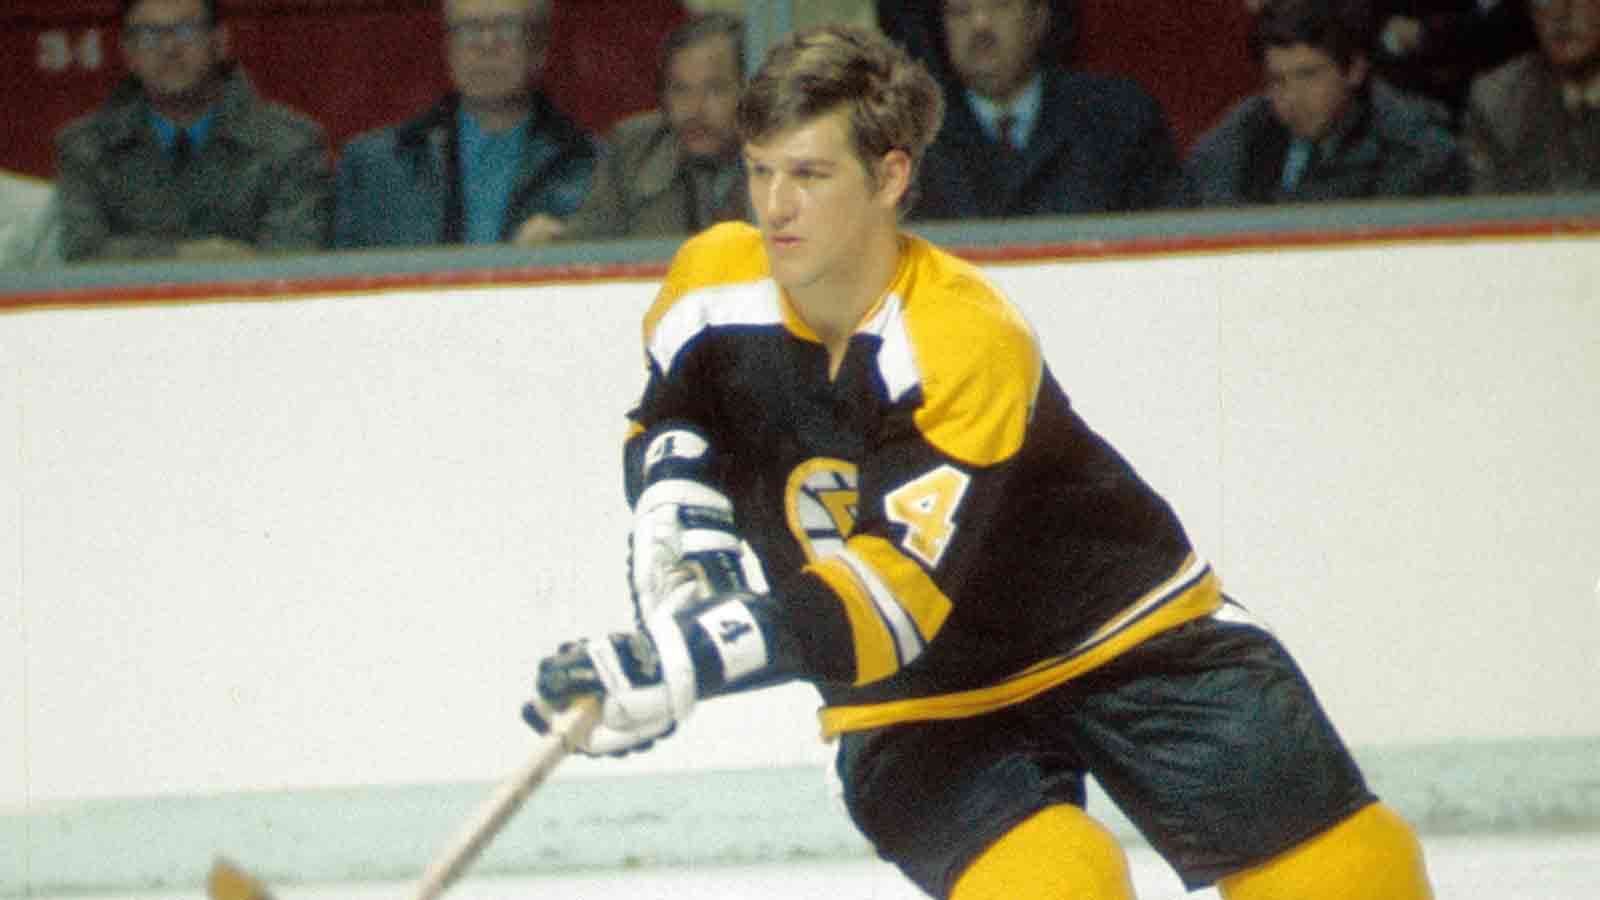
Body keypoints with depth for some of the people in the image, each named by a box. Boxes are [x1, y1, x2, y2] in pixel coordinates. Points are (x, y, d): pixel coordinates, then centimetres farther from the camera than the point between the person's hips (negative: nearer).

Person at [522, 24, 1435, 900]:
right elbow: (670, 420, 13)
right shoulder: (716, 287, -12)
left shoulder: (969, 341, -30)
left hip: (1114, 629, -2)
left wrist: (688, 662, -49)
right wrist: (681, 525, -9)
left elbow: (898, 599, -39)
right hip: (921, 700, 2)